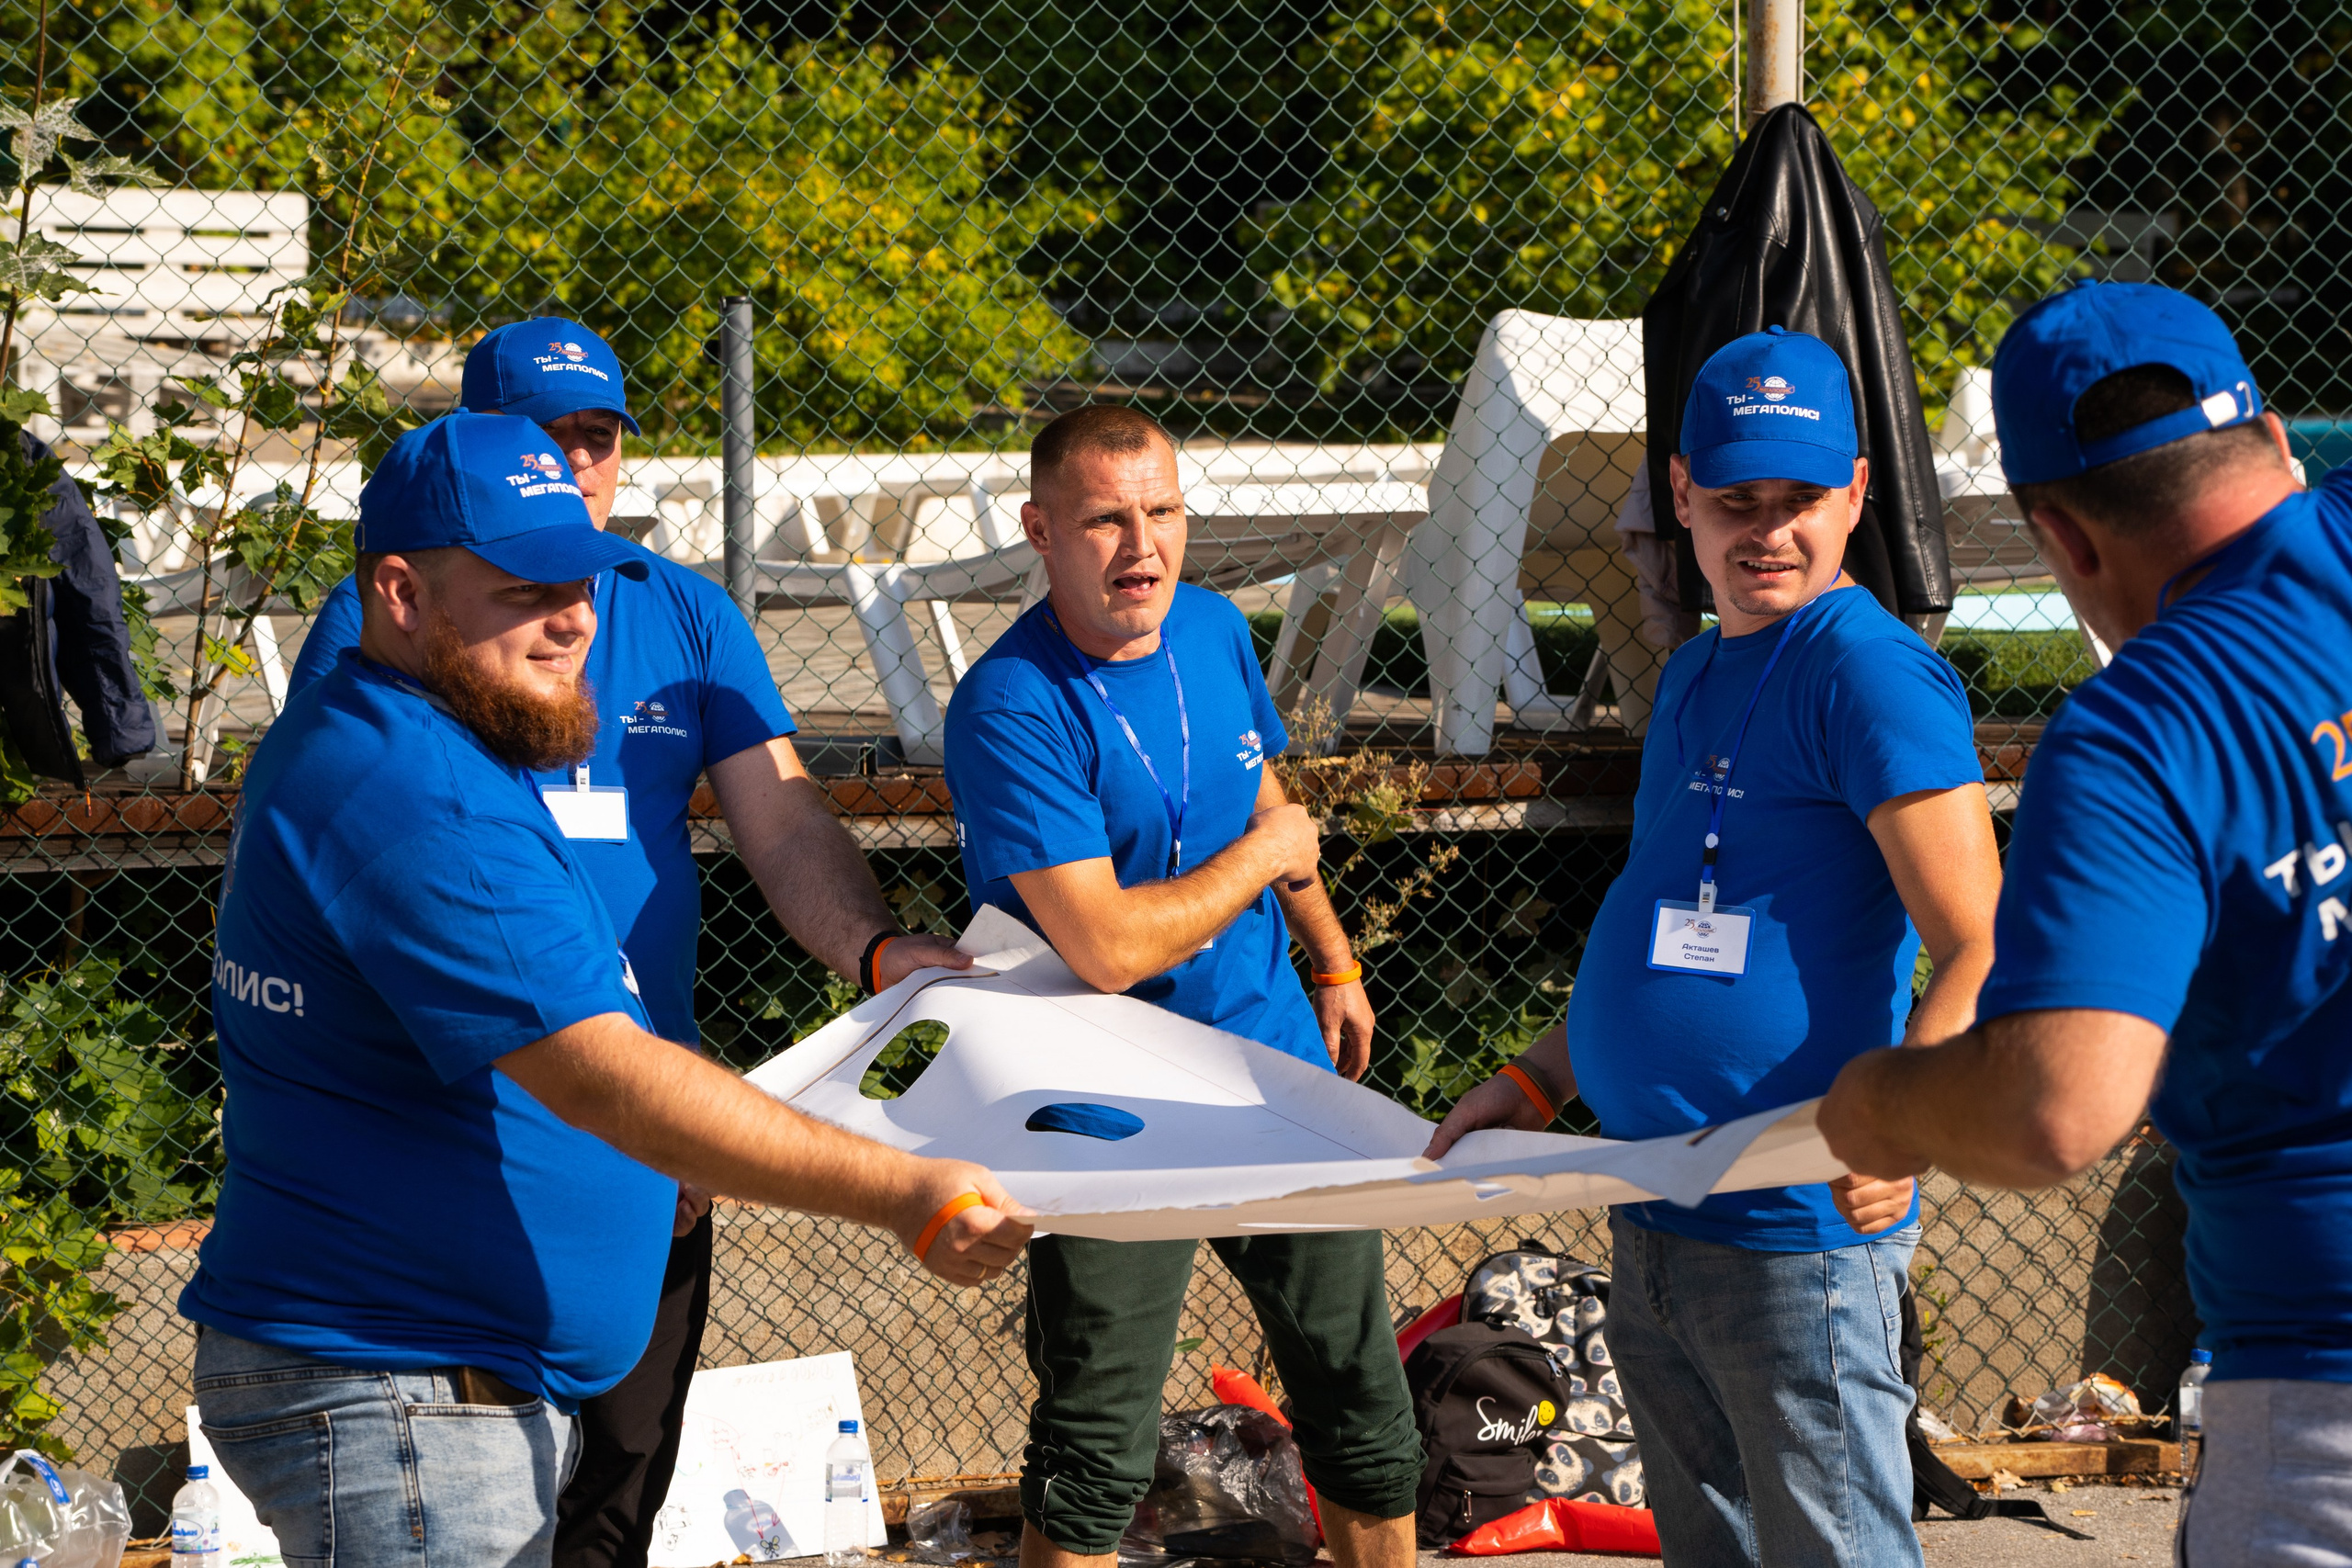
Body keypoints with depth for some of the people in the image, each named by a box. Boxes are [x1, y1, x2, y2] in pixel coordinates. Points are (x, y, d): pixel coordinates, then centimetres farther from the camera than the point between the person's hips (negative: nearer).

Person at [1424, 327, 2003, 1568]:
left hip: (1796, 1236, -9)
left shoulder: (1870, 673, -14)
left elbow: (1982, 952, -20)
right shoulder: (1694, 676, 15)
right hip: (1654, 1222, 9)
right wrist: (1537, 1084, 20)